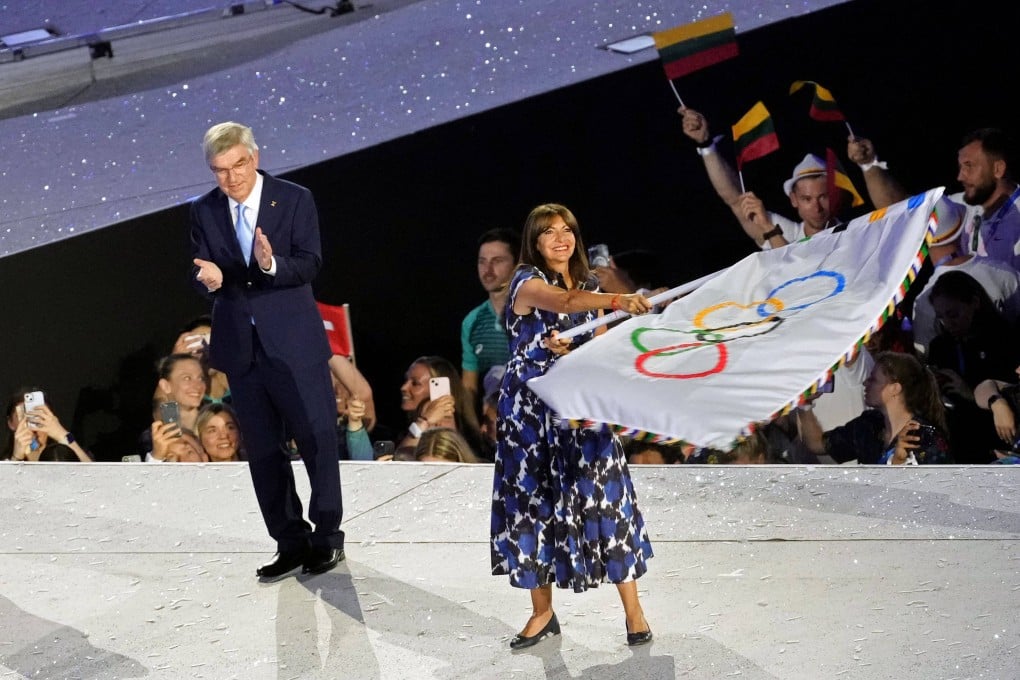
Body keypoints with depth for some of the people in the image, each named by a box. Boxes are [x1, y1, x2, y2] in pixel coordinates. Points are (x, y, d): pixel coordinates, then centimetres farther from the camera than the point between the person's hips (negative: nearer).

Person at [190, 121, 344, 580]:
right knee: (263, 451, 9)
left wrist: (272, 264, -33)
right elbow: (200, 275, 0)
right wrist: (209, 278, -25)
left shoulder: (295, 200, -5)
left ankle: (327, 538, 15)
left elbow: (309, 264, -12)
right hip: (240, 347, 4)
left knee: (318, 439, 1)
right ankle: (291, 542, 19)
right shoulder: (204, 212, 4)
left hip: (294, 343, -3)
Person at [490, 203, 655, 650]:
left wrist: (572, 350, -11)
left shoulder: (589, 285, 10)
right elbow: (567, 301, -29)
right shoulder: (528, 281, -7)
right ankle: (542, 613, 17)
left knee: (604, 495, -6)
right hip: (530, 407, -3)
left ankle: (633, 611, 1)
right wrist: (619, 302, -46)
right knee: (534, 499, 3)